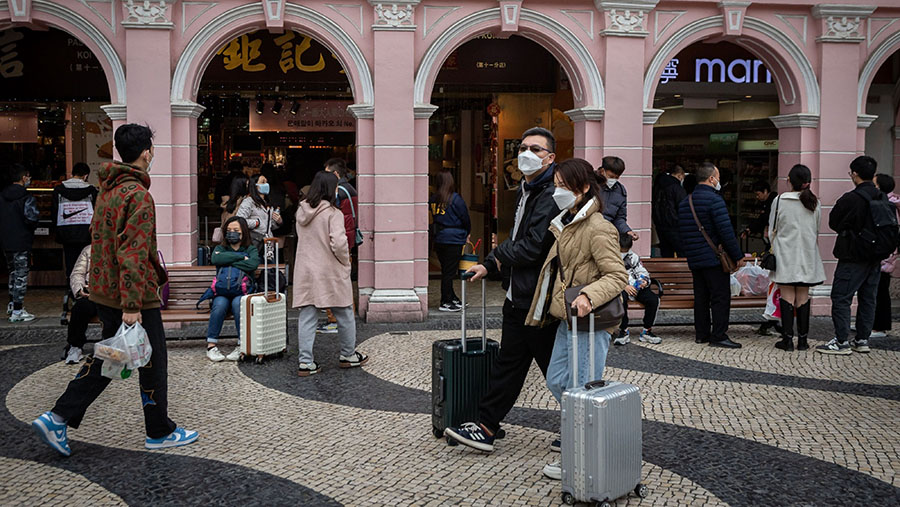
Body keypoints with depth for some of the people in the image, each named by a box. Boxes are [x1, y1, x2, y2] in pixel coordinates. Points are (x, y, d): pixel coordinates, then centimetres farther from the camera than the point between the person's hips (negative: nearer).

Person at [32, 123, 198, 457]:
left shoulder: (107, 190, 11)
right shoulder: (138, 195, -19)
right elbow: (133, 254, -25)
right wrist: (132, 306, -26)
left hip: (104, 292, 9)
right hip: (134, 296, -9)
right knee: (153, 362, 5)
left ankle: (58, 419, 11)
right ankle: (160, 432, 18)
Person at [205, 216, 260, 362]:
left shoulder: (251, 249, 13)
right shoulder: (220, 249, 19)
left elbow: (253, 264, -12)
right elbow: (216, 259, -8)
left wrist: (228, 263, -7)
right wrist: (241, 257, -7)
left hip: (243, 292, -1)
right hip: (222, 292, 1)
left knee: (238, 302, -34)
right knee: (220, 303, -32)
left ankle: (242, 346, -29)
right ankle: (211, 345, -26)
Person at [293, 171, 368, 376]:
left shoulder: (301, 212, 6)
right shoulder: (333, 213, -14)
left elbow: (302, 238, 13)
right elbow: (339, 243, -22)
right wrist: (346, 262, -3)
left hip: (305, 272, 5)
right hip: (330, 273, -5)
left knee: (307, 316, 5)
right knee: (344, 314, 12)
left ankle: (306, 362, 3)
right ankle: (348, 355, 24)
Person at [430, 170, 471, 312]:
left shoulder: (433, 199, 3)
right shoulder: (455, 198, -11)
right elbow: (465, 218, -4)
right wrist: (467, 234, 13)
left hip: (438, 240, 6)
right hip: (454, 239, -6)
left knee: (446, 270, 14)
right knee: (449, 271, 0)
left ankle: (452, 298, 24)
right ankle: (445, 303, 3)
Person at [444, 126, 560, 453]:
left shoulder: (552, 195, -18)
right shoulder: (527, 190, 16)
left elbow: (533, 247, -23)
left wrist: (499, 256, -6)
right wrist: (489, 265, 14)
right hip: (519, 296, 10)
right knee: (508, 363, 14)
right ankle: (486, 428, 22)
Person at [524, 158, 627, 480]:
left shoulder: (598, 228, -16)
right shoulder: (566, 224, 13)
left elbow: (617, 275, -20)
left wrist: (589, 295, -36)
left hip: (590, 321, -10)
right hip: (567, 320, 10)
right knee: (556, 381, 15)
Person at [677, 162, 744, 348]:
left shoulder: (684, 202, 12)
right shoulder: (714, 200, -13)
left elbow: (682, 233, 16)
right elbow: (726, 231, -17)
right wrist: (737, 256, -10)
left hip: (694, 260, 8)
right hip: (714, 259, -8)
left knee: (701, 297, 13)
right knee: (721, 297, -3)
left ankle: (702, 334, 17)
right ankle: (718, 336, -4)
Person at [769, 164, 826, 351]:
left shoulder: (780, 201, -7)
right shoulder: (815, 203, 2)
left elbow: (772, 230, 0)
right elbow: (817, 231, 12)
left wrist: (775, 250, 15)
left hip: (786, 255, -3)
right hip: (807, 255, 3)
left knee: (787, 296, 0)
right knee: (803, 296, 7)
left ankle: (788, 338, -1)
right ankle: (802, 339, 9)